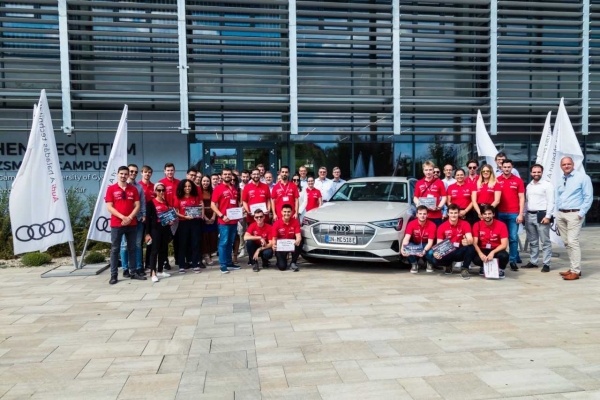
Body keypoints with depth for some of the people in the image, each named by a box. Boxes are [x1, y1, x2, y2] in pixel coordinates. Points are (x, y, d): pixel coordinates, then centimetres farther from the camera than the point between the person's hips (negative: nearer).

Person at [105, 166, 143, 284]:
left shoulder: (133, 189, 8)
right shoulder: (111, 189, 1)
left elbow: (137, 206, 3)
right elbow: (109, 207, -5)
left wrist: (130, 218, -12)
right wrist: (123, 217, -15)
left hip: (132, 224, 3)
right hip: (116, 224, -3)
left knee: (132, 248, 9)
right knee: (115, 249, 1)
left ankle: (133, 272, 17)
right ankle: (114, 275, 4)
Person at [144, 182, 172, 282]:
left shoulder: (166, 202, 12)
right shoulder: (151, 202, -4)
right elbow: (148, 218, -8)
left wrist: (171, 221, 1)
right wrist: (147, 233, -13)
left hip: (165, 228, 6)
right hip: (155, 229, -6)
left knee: (163, 250, 10)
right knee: (155, 250, -7)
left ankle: (160, 271, 19)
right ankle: (153, 273, -7)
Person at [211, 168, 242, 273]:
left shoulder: (235, 189, 13)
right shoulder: (218, 188, -5)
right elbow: (213, 205, -9)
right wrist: (222, 216, -17)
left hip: (234, 220, 6)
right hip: (224, 221, -6)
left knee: (230, 243, 12)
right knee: (223, 243, -2)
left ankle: (229, 262, 21)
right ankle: (223, 265, 3)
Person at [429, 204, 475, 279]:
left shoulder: (465, 224, -7)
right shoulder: (442, 227, -6)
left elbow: (470, 240, -19)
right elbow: (439, 244, -8)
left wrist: (467, 242, -45)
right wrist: (436, 252, -31)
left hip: (460, 252, -1)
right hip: (447, 252, 1)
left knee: (471, 248, -33)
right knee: (435, 259, -28)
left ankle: (464, 268, -9)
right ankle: (448, 265, 11)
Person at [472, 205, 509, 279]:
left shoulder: (501, 225, -12)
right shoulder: (477, 225, -8)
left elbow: (504, 244, -17)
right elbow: (475, 243, -11)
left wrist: (493, 252, -32)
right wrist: (481, 254, -30)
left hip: (496, 250, -1)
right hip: (483, 250, 1)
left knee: (504, 256, -35)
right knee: (476, 259, -32)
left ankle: (501, 269, 2)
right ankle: (483, 267, 8)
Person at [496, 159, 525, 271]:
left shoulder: (518, 180, 4)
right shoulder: (496, 181, 6)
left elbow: (521, 198, 3)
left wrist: (520, 214, -4)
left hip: (513, 214, -1)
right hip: (500, 213, 1)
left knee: (513, 238, 2)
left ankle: (513, 261, 9)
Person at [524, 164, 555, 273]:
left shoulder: (547, 185, -4)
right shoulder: (529, 186, 16)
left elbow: (551, 202, -9)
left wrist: (547, 216, -16)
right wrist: (524, 215, 11)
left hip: (541, 215, -6)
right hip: (529, 215, 6)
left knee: (545, 241, -2)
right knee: (532, 241, 13)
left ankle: (546, 264, 3)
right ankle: (533, 262, 21)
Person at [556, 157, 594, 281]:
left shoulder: (582, 177, -5)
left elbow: (588, 197, -8)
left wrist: (581, 213, -14)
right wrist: (558, 211, 12)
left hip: (574, 214, -7)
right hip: (560, 214, 7)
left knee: (572, 242, -13)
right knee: (566, 242, 9)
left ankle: (575, 271, -8)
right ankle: (574, 268, 18)